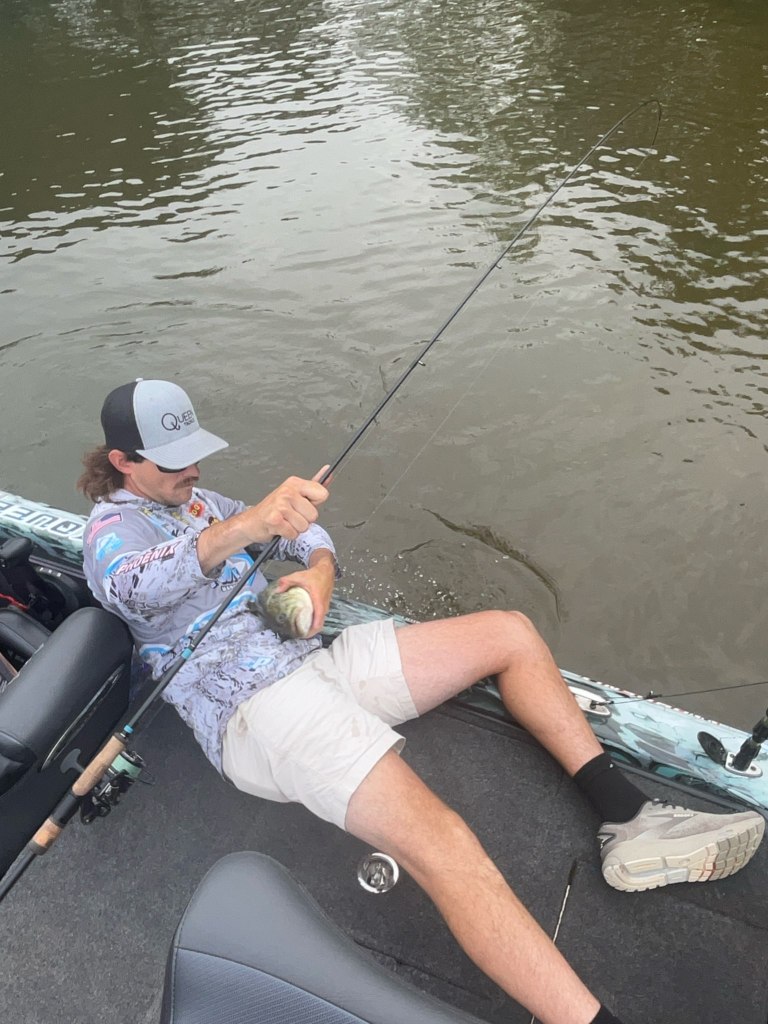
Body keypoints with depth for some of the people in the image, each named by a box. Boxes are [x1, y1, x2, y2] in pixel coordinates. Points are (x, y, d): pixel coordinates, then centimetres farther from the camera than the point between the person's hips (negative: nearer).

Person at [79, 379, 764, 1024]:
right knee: (441, 844, -31)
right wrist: (245, 526, -46)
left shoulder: (196, 500, 23)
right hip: (253, 709, -8)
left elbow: (310, 533, 23)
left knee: (510, 634, 0)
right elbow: (136, 587, -27)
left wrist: (318, 572, -3)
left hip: (314, 662, 8)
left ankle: (631, 822, 1)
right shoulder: (113, 527, 0)